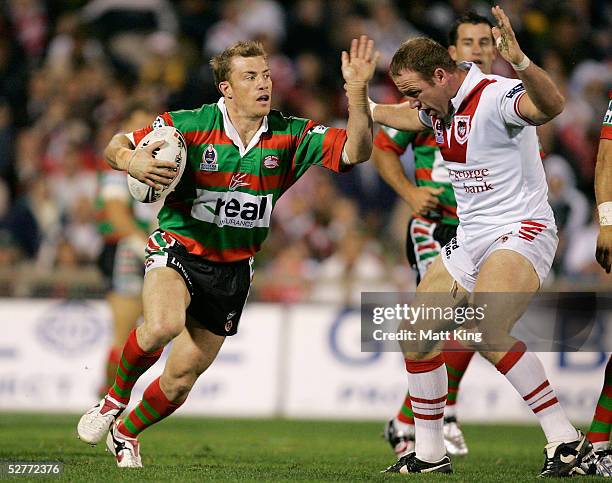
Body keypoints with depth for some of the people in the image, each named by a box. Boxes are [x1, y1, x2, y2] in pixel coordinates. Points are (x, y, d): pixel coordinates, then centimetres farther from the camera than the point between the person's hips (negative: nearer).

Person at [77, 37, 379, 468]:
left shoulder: (291, 137, -6)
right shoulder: (189, 125, -13)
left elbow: (355, 150, -16)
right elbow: (116, 146, -5)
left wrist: (358, 92, -30)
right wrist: (131, 162, -29)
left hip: (233, 269, 3)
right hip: (178, 248, -3)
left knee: (182, 378, 6)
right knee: (163, 325, -35)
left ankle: (127, 432, 36)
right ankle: (115, 398, -5)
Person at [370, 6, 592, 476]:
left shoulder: (493, 96, -19)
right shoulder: (439, 106, 9)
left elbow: (551, 106, -41)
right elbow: (410, 117, 35)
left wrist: (519, 62, -56)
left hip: (522, 230, -10)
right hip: (470, 239, 10)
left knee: (489, 334, -30)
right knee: (414, 337, 6)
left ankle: (568, 441, -25)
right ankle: (430, 453, 19)